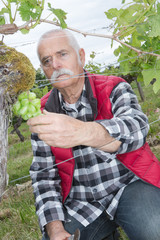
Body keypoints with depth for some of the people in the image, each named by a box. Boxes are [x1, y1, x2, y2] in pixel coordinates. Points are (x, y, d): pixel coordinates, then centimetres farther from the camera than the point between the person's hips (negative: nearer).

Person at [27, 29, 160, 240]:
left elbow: (136, 127, -27)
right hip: (80, 203, 4)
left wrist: (82, 132, -48)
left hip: (130, 184, -3)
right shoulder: (43, 114, 1)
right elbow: (44, 175, 3)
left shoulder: (114, 89, -6)